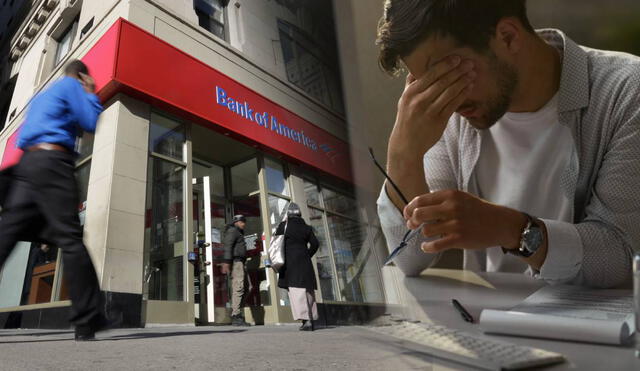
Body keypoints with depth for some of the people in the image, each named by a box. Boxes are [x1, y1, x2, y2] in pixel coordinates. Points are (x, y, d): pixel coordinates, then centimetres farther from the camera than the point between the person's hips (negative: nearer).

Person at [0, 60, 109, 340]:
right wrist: (91, 94, 15)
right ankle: (87, 321, -12)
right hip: (52, 162, -8)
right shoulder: (71, 85, 8)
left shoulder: (42, 95, 32)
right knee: (70, 239, -12)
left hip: (27, 163, 8)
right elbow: (91, 122, -1)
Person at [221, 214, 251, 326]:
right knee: (238, 288, -16)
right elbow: (227, 246, -16)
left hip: (240, 263, 11)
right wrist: (226, 262, -26)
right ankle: (236, 317, -18)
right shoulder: (232, 230, -2)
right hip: (236, 261, -11)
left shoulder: (238, 233, 29)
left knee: (244, 289, 10)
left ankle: (238, 315, 13)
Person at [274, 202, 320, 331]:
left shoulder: (283, 226, 1)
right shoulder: (306, 227, 10)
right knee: (308, 290, 11)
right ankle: (312, 319, 14)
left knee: (297, 291, -9)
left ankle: (306, 320, -19)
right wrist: (307, 256, 13)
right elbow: (315, 243, 5)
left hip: (290, 261, -4)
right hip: (304, 261, 4)